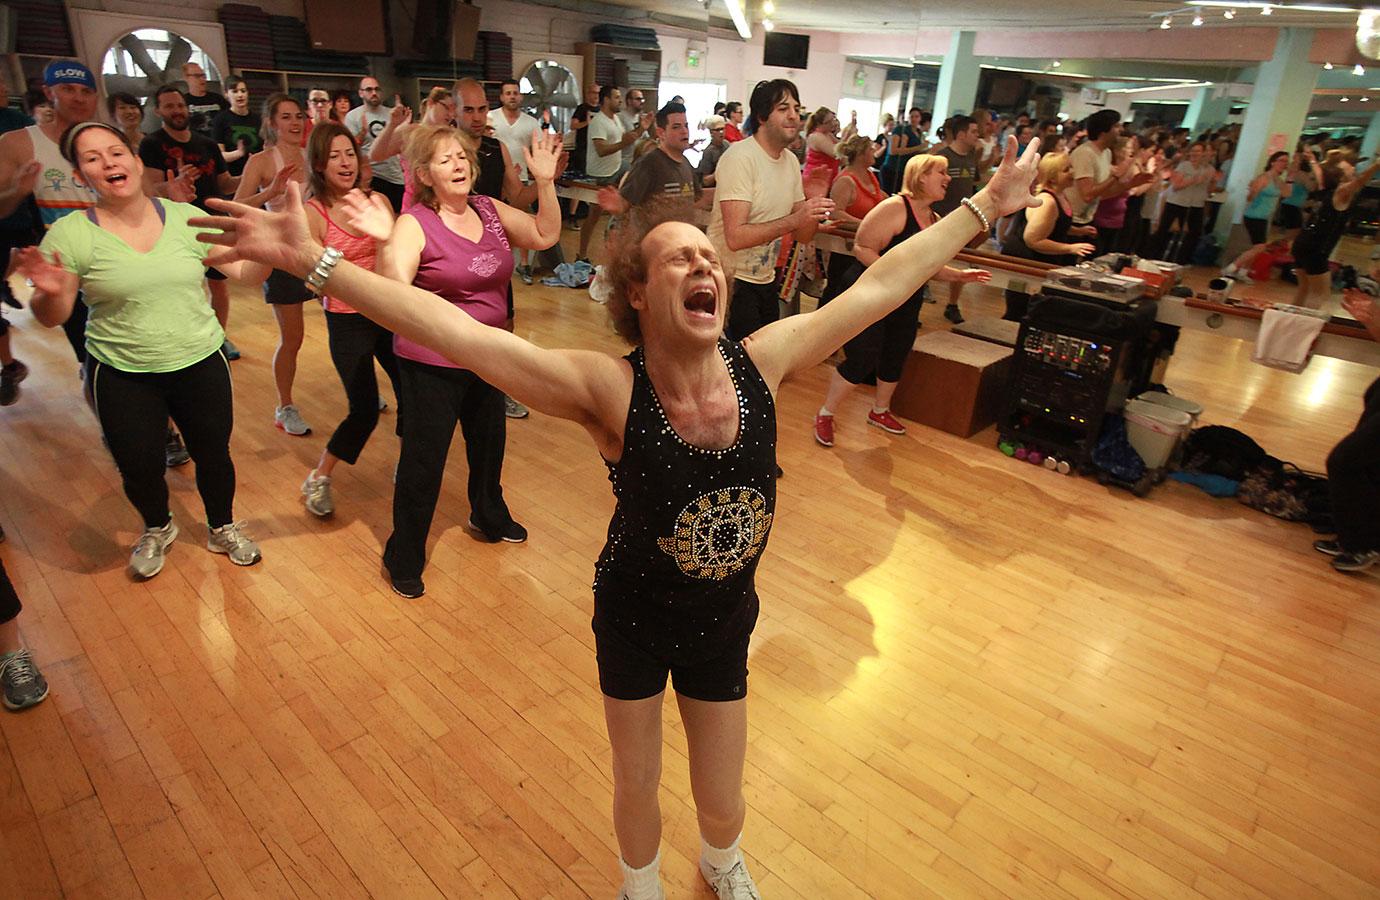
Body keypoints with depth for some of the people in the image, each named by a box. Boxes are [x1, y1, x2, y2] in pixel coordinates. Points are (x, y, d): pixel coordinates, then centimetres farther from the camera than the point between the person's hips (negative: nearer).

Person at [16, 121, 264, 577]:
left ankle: (223, 528, 40)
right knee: (139, 469, 12)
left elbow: (243, 272, -3)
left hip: (201, 364, 1)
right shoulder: (69, 235, -8)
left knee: (213, 455, 13)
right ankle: (157, 529, 44)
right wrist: (49, 293, -27)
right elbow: (51, 318, -5)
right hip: (122, 377, 0)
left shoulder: (186, 216, -4)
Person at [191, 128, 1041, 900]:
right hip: (634, 620, -2)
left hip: (724, 622, 3)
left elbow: (883, 283, -11)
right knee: (637, 787, 22)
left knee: (722, 801, 23)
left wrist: (986, 205, -2)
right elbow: (455, 332, -35)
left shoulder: (762, 363, -18)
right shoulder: (608, 390, -27)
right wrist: (311, 260, -40)